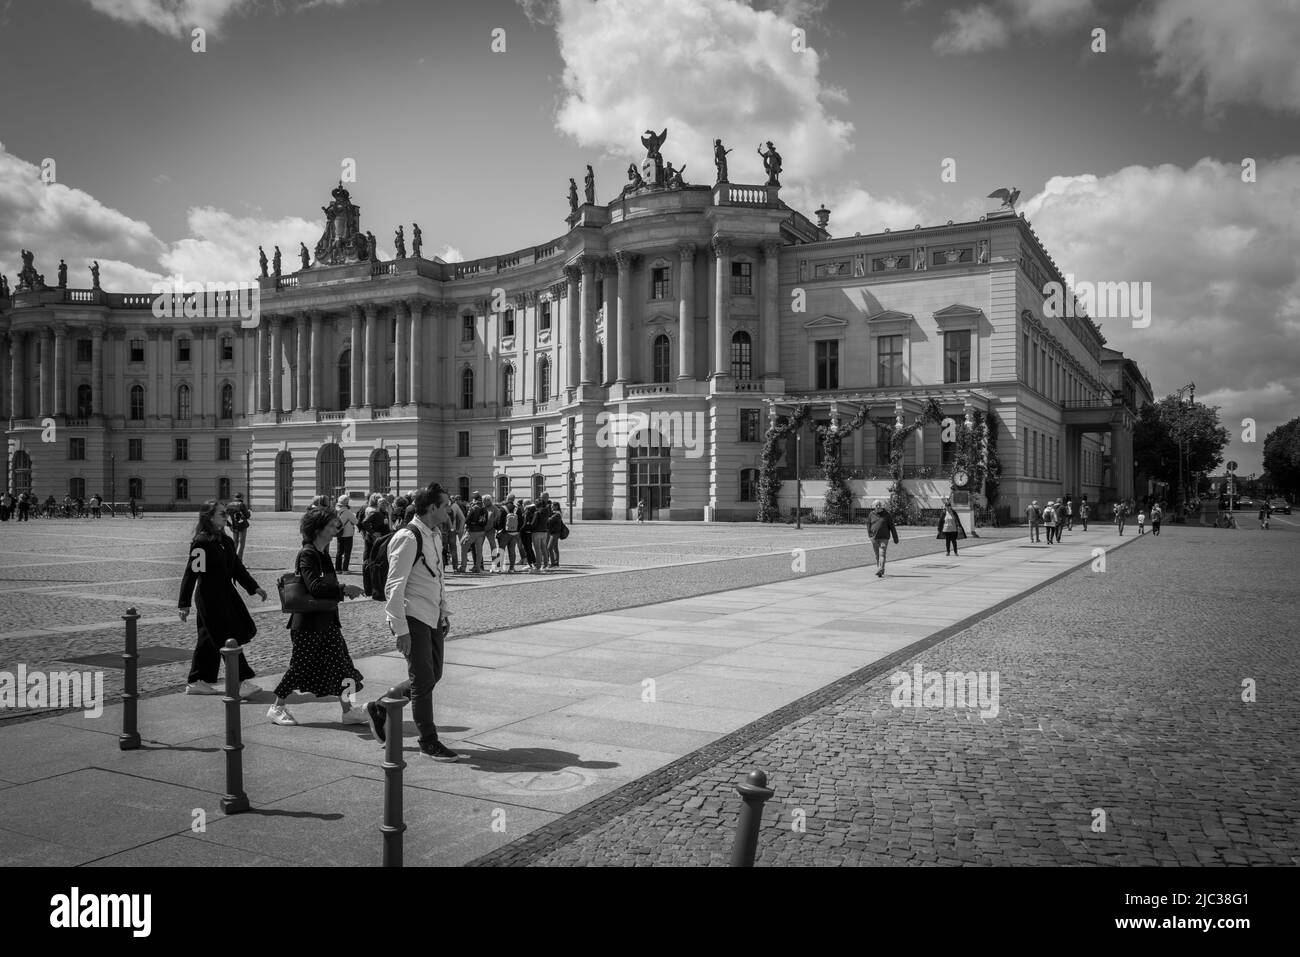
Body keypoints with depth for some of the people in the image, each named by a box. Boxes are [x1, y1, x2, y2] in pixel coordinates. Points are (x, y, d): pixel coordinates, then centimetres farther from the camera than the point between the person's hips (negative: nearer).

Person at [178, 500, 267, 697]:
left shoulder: (225, 540, 11)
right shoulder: (201, 542, -16)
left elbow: (237, 566, 18)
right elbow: (191, 572, -18)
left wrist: (254, 587, 16)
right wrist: (184, 604, -19)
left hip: (226, 595, 9)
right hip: (209, 598, -9)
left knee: (210, 640, 14)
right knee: (228, 640, -7)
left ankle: (196, 683, 23)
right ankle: (241, 682, -5)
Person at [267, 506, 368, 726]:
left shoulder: (322, 554, 12)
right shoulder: (307, 555, -17)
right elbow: (314, 586, -28)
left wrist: (342, 591, 4)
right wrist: (343, 589, -30)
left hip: (327, 621, 9)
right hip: (308, 622, -9)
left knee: (340, 663, 6)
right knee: (300, 666, 3)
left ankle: (348, 710, 10)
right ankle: (277, 708, 20)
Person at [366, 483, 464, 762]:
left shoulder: (434, 537, 11)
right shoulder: (408, 538, -18)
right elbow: (394, 587, -19)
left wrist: (444, 613, 18)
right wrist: (400, 629, -21)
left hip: (432, 618, 9)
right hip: (413, 619, -9)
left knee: (432, 675, 14)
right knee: (424, 680, 0)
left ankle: (379, 708, 31)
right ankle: (429, 742, 15)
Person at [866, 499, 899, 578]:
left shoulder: (887, 514, -2)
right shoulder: (871, 515, 5)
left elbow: (892, 527, 1)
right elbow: (868, 525, 13)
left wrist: (895, 538, 2)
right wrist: (870, 534, 0)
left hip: (884, 538, -3)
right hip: (874, 538, 3)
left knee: (882, 554, -14)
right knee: (877, 555, 10)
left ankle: (880, 571, -22)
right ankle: (881, 571, 24)